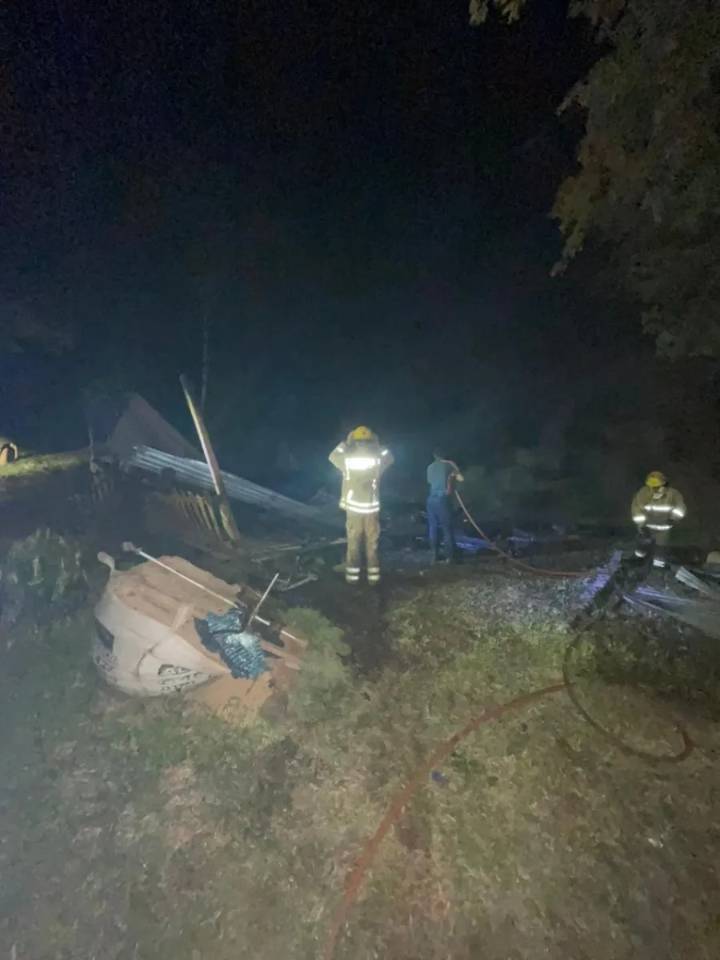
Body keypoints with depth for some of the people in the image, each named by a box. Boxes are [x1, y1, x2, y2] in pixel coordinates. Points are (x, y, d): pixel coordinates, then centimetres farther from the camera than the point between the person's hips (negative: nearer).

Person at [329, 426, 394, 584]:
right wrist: (377, 444, 16)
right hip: (372, 508, 1)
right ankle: (373, 575, 14)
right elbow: (389, 457, 17)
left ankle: (352, 575, 14)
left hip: (353, 507, -1)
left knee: (353, 543, 10)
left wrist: (346, 442, 13)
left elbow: (332, 456, 12)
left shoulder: (347, 460, -9)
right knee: (372, 543, 10)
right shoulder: (377, 460, -7)